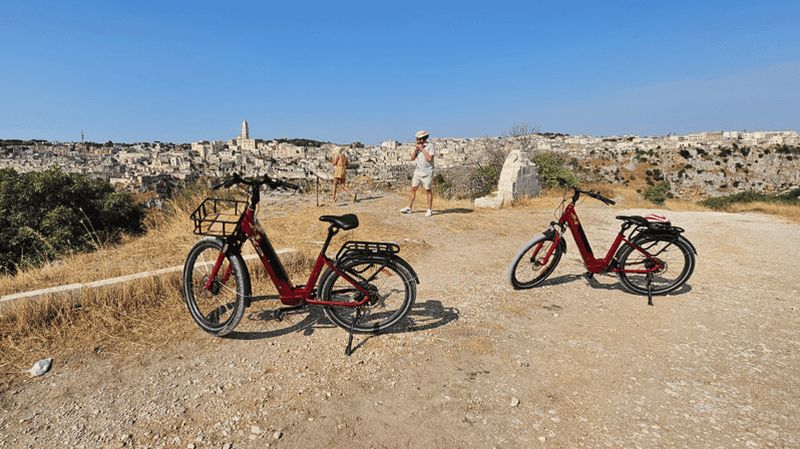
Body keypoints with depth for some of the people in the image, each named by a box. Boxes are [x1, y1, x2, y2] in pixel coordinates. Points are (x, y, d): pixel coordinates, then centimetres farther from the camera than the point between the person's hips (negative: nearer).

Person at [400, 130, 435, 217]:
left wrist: (422, 149, -17)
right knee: (413, 189, 4)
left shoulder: (430, 146, -9)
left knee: (428, 190, 0)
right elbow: (412, 158, 5)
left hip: (427, 172, -6)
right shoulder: (417, 146, 8)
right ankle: (409, 208, 10)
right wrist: (416, 149, -9)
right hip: (417, 171, 6)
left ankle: (430, 210, 9)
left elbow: (429, 158, -20)